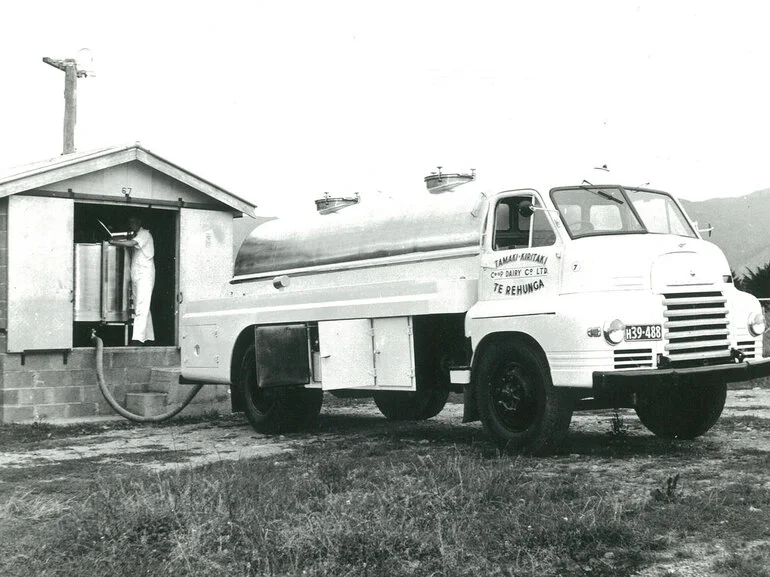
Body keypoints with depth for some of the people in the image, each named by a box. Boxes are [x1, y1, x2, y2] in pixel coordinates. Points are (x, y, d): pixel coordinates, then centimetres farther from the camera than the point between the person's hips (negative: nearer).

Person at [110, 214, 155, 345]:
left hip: (145, 275, -9)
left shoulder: (145, 234, -7)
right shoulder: (135, 235, 21)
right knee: (143, 308, 9)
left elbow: (130, 243, -20)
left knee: (141, 307, -14)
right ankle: (149, 337, 12)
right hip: (136, 276, 9)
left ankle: (138, 338, -21)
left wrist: (113, 242, -16)